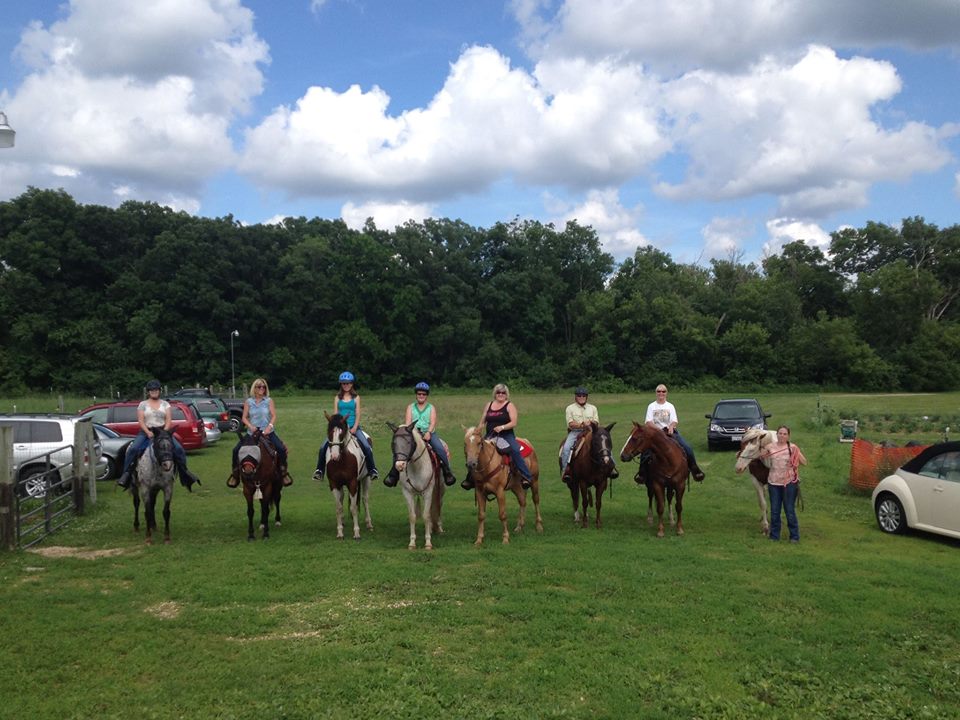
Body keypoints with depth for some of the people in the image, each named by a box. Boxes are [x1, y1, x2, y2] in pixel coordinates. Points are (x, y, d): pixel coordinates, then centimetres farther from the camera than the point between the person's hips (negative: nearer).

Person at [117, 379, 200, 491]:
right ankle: (127, 473, -19)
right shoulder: (143, 404, 9)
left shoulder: (165, 404, 13)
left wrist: (164, 432, -15)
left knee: (179, 449, -17)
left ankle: (184, 472, -5)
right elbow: (140, 421, -1)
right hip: (146, 431, -1)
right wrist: (148, 432, -18)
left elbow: (169, 420, 3)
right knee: (133, 449, -25)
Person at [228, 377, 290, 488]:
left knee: (281, 449, -21)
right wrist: (250, 426, -16)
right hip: (252, 432, 1)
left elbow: (274, 416, -3)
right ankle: (235, 473, 5)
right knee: (236, 450, -13)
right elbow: (244, 418, 3)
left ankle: (283, 472, -2)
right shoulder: (248, 402, 7)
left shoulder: (269, 401, 4)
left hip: (267, 432, -1)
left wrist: (269, 426, -21)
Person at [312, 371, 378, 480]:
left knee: (367, 447, -21)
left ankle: (372, 470, -10)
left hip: (353, 427, -1)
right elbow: (335, 414, 5)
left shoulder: (356, 398, 8)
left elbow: (358, 414, 2)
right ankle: (319, 470, -1)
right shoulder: (337, 398, 10)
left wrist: (354, 428, -11)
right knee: (323, 447, -14)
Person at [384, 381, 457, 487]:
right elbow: (407, 422, 1)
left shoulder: (431, 407, 11)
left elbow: (433, 422, -2)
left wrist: (428, 433, -20)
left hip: (428, 433, -1)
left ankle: (447, 472, -13)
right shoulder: (410, 407, 13)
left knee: (440, 449, -25)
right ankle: (394, 473, -10)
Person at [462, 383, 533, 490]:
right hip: (490, 436, 5)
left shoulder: (510, 406, 1)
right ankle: (470, 478, 12)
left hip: (506, 435, -5)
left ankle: (527, 477, -28)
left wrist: (502, 427, -24)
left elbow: (514, 423, -10)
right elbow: (482, 421, 19)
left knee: (515, 450, -29)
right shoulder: (489, 405, 14)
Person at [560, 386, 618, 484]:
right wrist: (582, 425, -19)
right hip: (574, 432, -2)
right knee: (566, 448, -27)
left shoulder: (593, 408, 16)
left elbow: (596, 422, 6)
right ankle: (565, 470, -22)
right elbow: (571, 424, -4)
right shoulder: (570, 408, 7)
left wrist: (590, 423, -17)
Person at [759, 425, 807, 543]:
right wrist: (764, 454, -3)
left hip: (789, 482, -3)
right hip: (774, 482, 3)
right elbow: (760, 457, 17)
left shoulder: (793, 448, -5)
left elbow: (804, 462, -7)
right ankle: (774, 536, 22)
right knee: (774, 511, 10)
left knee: (790, 510, 3)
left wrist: (796, 452, -19)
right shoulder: (770, 447, 1)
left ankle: (794, 536, 16)